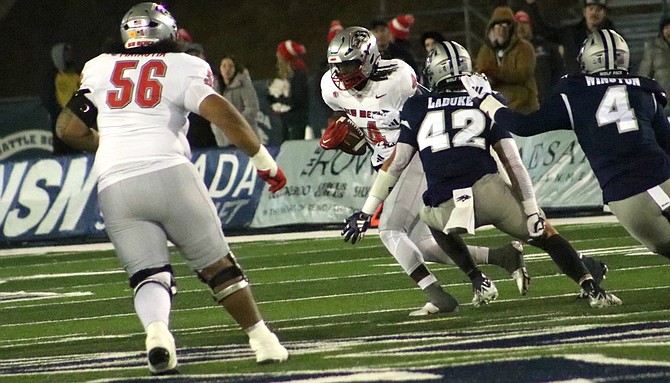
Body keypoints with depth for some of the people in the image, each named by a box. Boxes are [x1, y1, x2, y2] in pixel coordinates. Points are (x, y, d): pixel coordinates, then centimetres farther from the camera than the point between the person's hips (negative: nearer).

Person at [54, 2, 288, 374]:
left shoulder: (100, 69, 18)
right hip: (168, 173, -2)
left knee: (149, 274, 4)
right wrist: (262, 159, 6)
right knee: (218, 266, 13)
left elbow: (69, 128, 17)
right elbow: (221, 112, -5)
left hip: (114, 186, 2)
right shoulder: (182, 68, 9)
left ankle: (156, 331, -25)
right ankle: (261, 340, 15)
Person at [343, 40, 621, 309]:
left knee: (431, 219, 37)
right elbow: (513, 163, 8)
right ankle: (591, 288, -2)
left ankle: (478, 282, 23)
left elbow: (395, 164, 13)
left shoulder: (416, 109, 16)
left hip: (447, 208, 0)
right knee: (545, 234, 18)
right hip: (487, 188, 0)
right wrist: (531, 211, 9)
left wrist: (366, 212, 18)